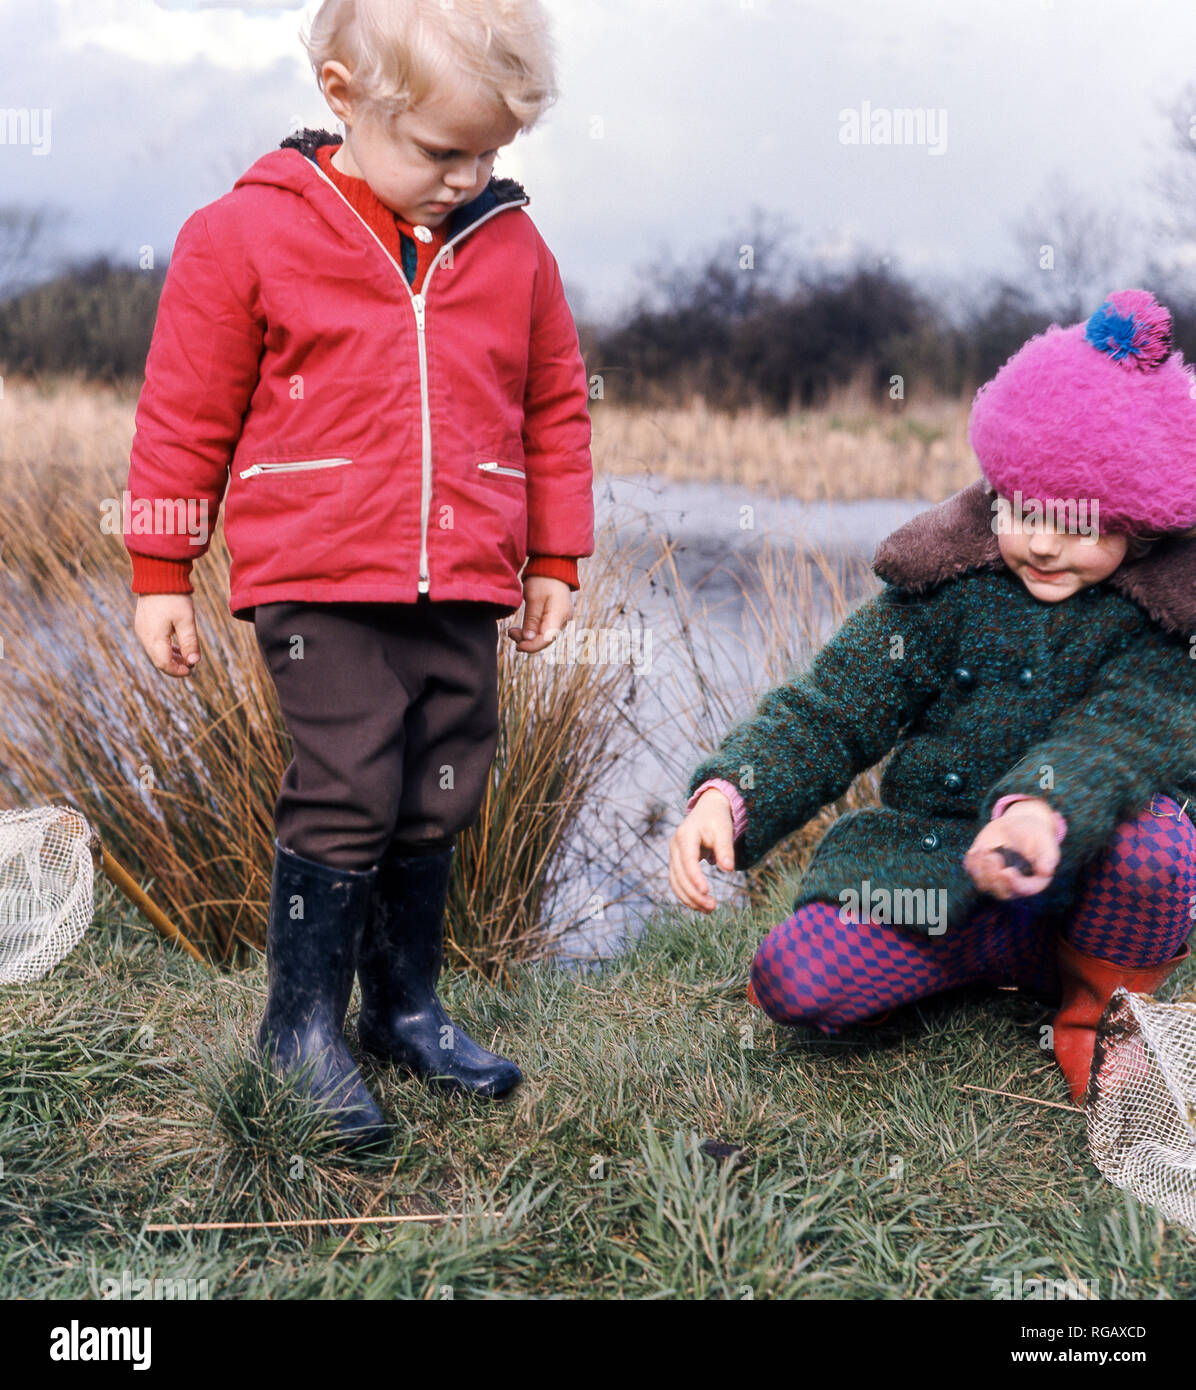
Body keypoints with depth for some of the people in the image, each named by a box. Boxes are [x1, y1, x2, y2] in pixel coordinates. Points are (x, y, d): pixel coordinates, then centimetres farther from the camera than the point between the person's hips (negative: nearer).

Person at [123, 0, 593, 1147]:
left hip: (463, 588, 5)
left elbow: (556, 408, 17)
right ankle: (300, 1023, 11)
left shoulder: (511, 247, 8)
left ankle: (405, 1003, 28)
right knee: (345, 795, -7)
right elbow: (187, 413, 1)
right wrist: (160, 577, 3)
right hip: (320, 583, -4)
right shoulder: (248, 234, -3)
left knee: (439, 800, 11)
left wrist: (554, 561, 17)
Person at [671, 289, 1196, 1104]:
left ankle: (1104, 1001, -1)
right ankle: (1026, 953, 4)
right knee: (796, 983, -18)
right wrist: (727, 794, -28)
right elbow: (830, 711, -8)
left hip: (1083, 866, -2)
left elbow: (1127, 729, -27)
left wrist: (1044, 809, -51)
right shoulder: (947, 582, -7)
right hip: (936, 853, 2)